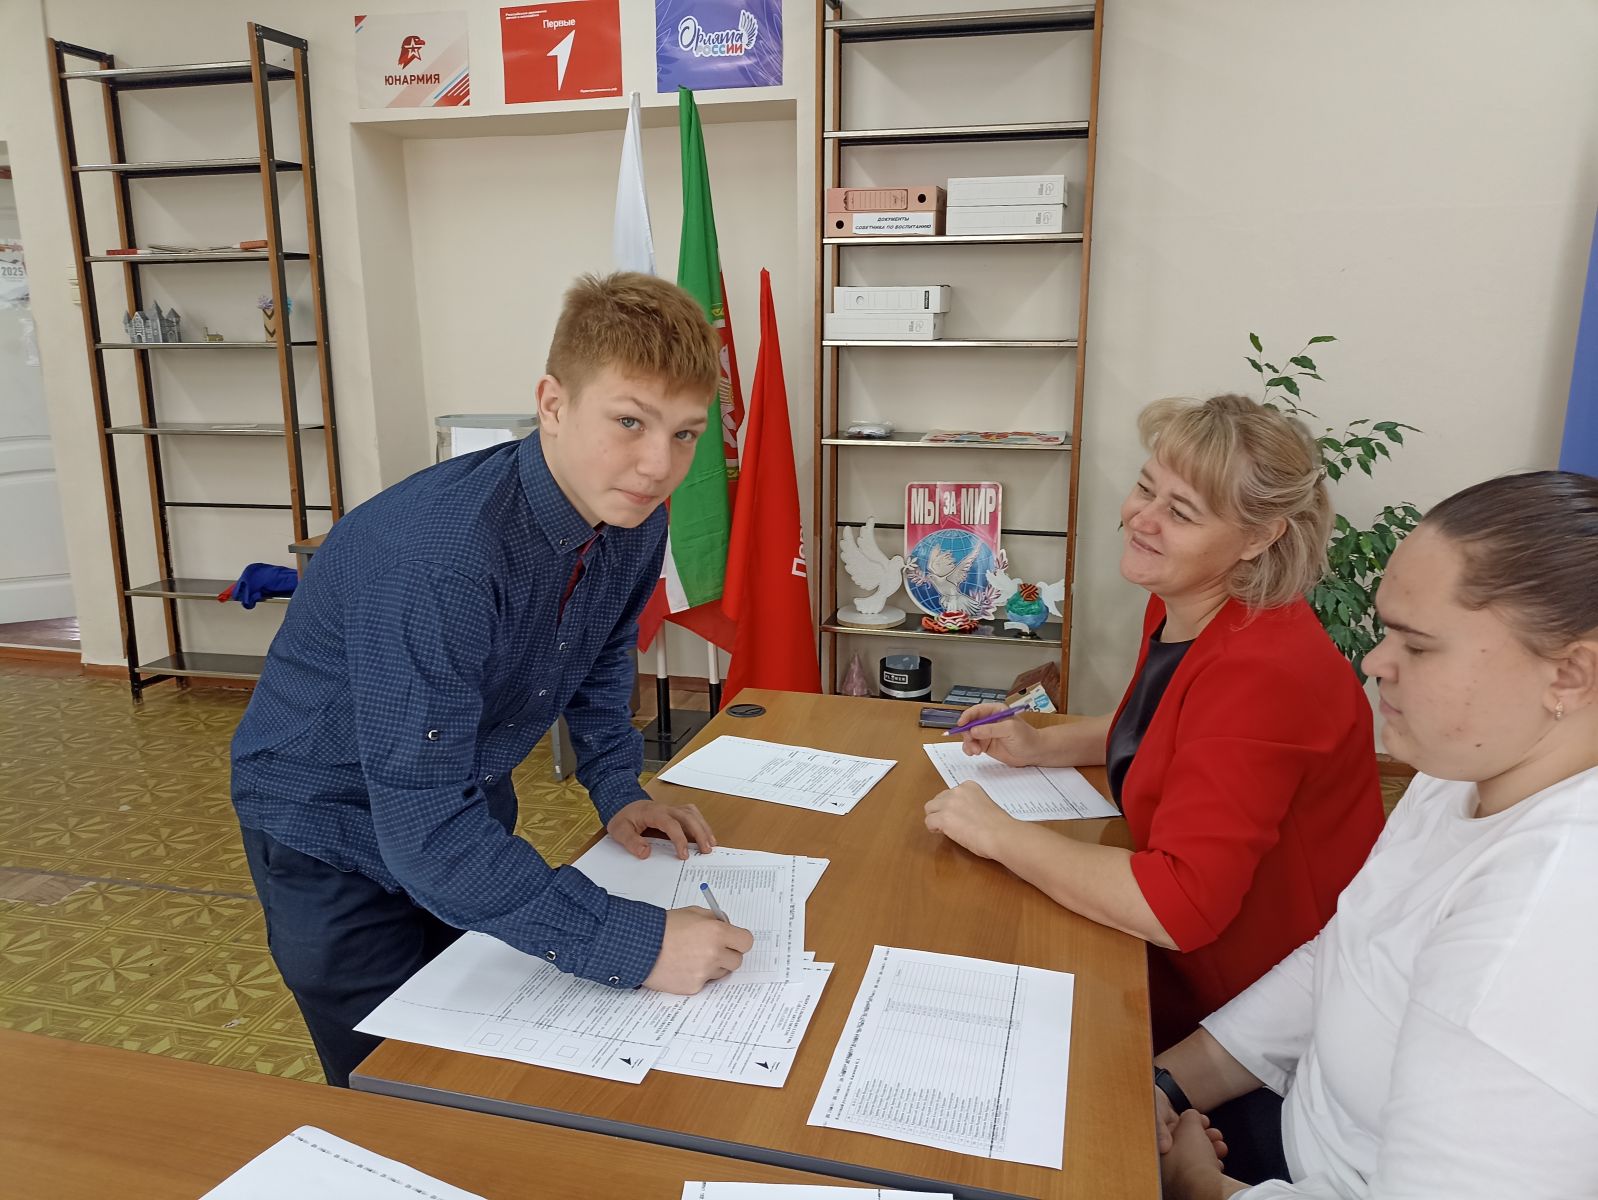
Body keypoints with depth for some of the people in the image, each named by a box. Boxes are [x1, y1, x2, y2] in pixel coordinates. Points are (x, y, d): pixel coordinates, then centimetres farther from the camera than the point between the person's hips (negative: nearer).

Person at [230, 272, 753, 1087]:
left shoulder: (631, 517, -14)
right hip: (332, 831, -6)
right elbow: (424, 833, -38)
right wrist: (634, 945, -38)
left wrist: (617, 789, -4)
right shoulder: (435, 560, -38)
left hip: (467, 802, 7)